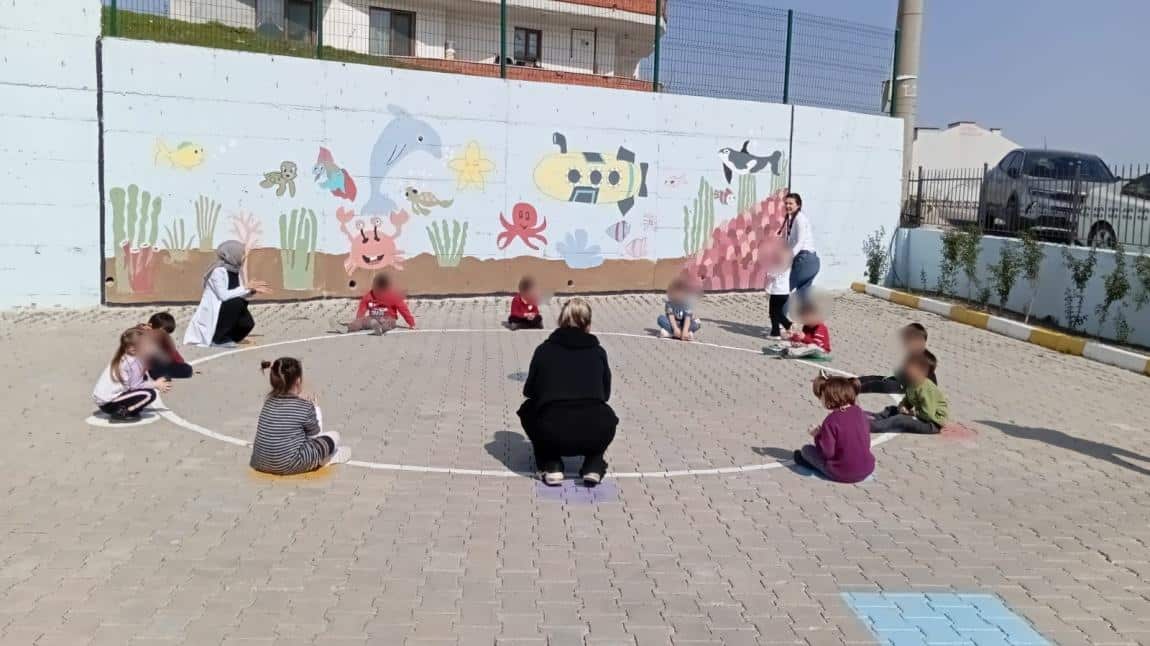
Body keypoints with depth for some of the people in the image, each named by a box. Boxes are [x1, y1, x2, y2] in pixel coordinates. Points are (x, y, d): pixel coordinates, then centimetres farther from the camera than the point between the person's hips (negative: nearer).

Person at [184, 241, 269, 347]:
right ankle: (217, 339, -14)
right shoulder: (218, 271, -17)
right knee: (238, 303, -28)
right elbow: (224, 296, -27)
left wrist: (252, 290, -7)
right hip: (210, 314, -7)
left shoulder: (235, 271, 6)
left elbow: (239, 295, 10)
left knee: (247, 323, -16)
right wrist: (246, 287, -20)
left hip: (224, 312, 7)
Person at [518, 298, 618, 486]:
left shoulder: (545, 349, 14)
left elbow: (529, 391, 25)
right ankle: (593, 467, 15)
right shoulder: (598, 351, 17)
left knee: (528, 409, 33)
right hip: (596, 433, 1)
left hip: (552, 433, -1)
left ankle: (551, 467, 16)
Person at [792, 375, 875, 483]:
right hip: (867, 470, 6)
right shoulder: (859, 412, -2)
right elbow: (866, 441, 10)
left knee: (806, 449, 12)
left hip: (841, 474, -6)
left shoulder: (831, 420, -22)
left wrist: (817, 436, -2)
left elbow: (826, 452, -20)